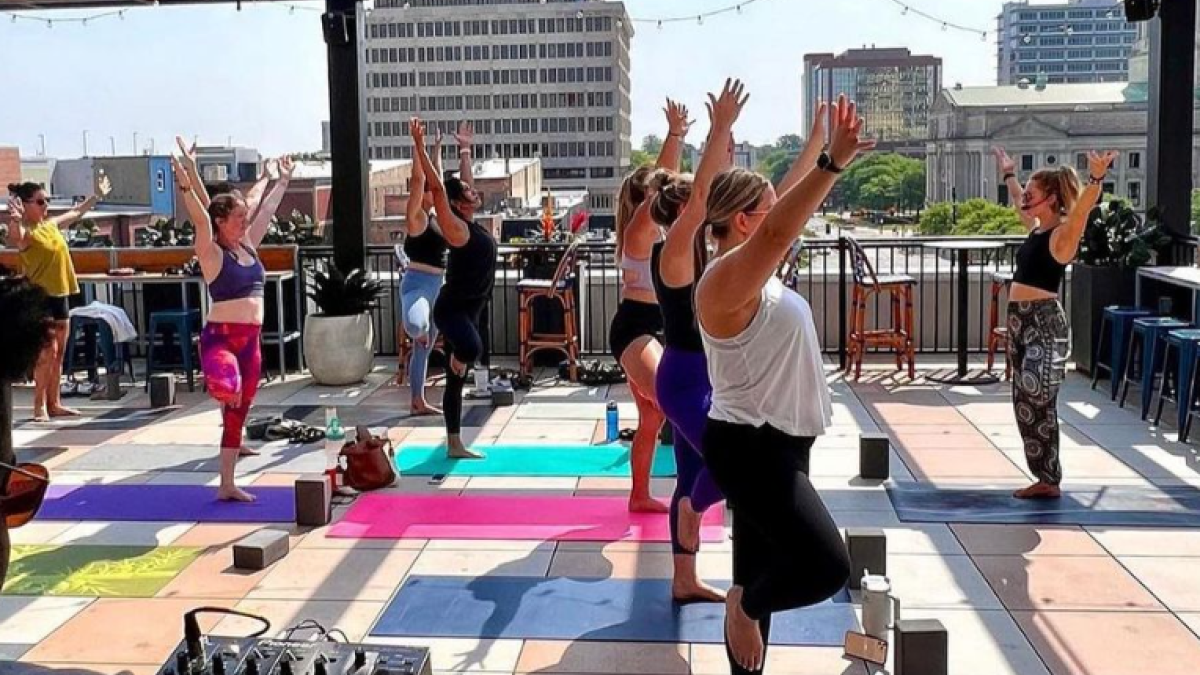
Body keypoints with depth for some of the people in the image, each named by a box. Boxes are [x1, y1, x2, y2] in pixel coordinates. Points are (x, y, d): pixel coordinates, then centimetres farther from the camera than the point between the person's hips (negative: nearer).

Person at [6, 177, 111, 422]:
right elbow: (13, 240, -38)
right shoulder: (25, 232, -14)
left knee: (59, 352, 11)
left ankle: (54, 403, 18)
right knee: (48, 351, -11)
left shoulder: (52, 224, 10)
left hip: (60, 295, 8)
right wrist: (15, 221, -58)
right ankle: (39, 405, -4)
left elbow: (76, 212, 28)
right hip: (40, 298, -8)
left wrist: (97, 196, 37)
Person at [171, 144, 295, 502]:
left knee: (237, 415, 12)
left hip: (250, 340, 7)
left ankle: (227, 485, 20)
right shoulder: (212, 254, -7)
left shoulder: (248, 246, 11)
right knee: (228, 388, -41)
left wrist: (282, 182, 31)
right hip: (220, 337, -7)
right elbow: (201, 218, -23)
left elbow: (266, 211, 22)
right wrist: (187, 181, -36)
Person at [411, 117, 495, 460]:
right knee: (473, 347, -38)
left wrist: (465, 153, 33)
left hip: (469, 310, 8)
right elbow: (437, 188, -23)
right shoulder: (456, 226, -13)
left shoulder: (472, 223, 9)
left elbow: (462, 183, 23)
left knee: (456, 382, 10)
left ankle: (454, 445, 14)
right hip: (452, 309, -8)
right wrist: (420, 146, -27)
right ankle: (457, 357, -2)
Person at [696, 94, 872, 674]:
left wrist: (826, 154, 19)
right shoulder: (726, 279, -19)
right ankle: (745, 604, 9)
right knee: (828, 566, -18)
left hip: (775, 444, 10)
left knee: (763, 570, 15)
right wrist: (833, 162, -40)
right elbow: (777, 232, -35)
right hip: (749, 449, -10)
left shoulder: (755, 274, 10)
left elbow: (785, 216, 22)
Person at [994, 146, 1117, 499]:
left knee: (1033, 397, -30)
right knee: (1030, 402, 9)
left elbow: (1082, 209, -32)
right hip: (1020, 320, 9)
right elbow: (1019, 202, 37)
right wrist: (1009, 175, 49)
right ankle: (1046, 480, 15)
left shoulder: (1063, 233, -10)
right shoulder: (1036, 228, 14)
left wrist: (1096, 180, -49)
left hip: (1045, 322, -9)